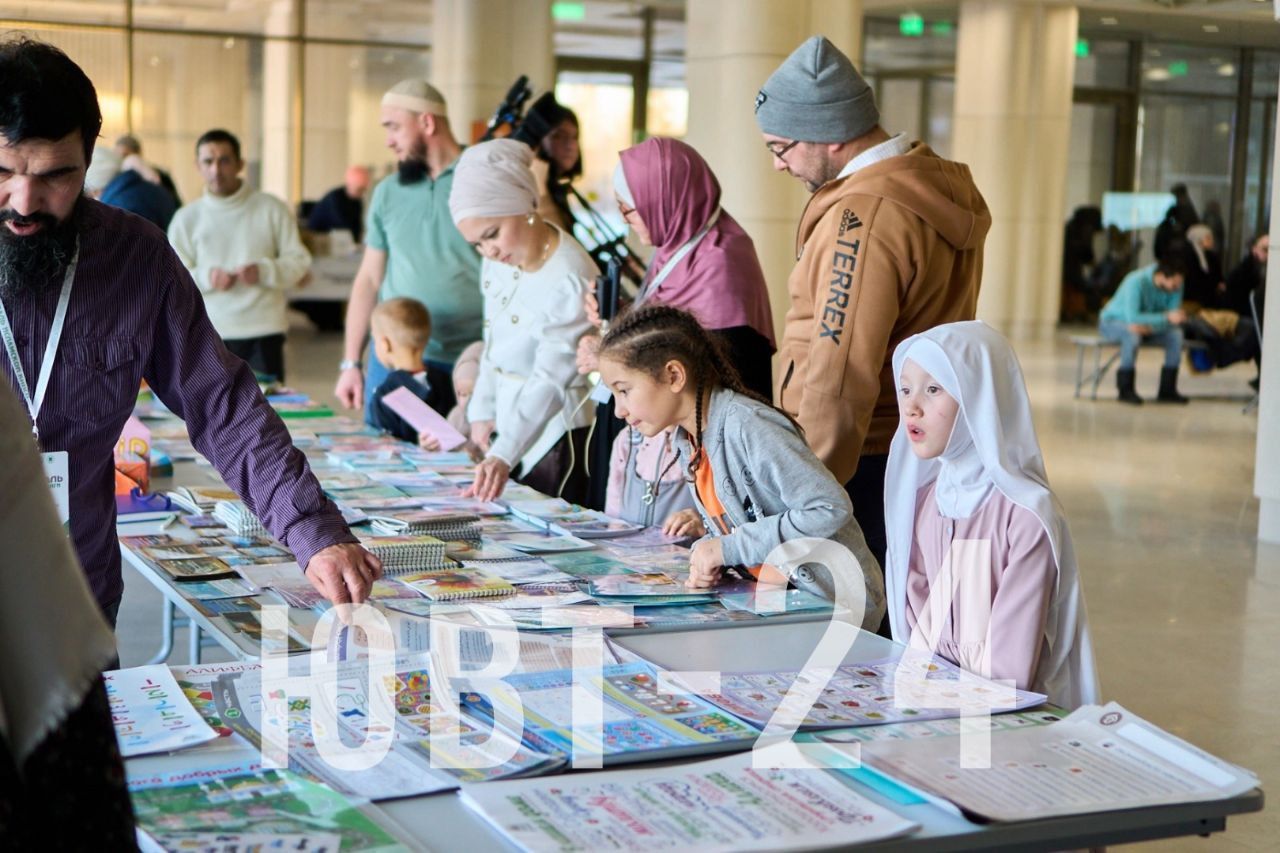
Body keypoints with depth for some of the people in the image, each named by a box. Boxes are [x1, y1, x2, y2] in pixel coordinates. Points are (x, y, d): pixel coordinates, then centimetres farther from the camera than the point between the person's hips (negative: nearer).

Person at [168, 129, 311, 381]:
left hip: (264, 333, -1)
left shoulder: (271, 209, 4)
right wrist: (206, 277, -14)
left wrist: (263, 271, -15)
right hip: (209, 336, 1)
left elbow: (299, 260, 4)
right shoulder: (186, 218, 8)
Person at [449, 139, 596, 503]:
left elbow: (551, 378, -29)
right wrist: (481, 412, 10)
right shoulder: (498, 260, 1)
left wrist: (503, 456, -36)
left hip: (555, 435, -7)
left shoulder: (569, 278, -23)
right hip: (505, 431, 8)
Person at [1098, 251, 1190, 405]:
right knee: (1133, 334, -39)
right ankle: (1125, 389, -27)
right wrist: (1167, 317, -45)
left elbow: (1173, 320, -17)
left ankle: (1167, 390, -14)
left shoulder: (1176, 286, -16)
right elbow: (1132, 317, -41)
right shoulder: (1136, 281, -33)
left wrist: (1149, 327, -36)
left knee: (1176, 334, -18)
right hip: (1112, 321, -6)